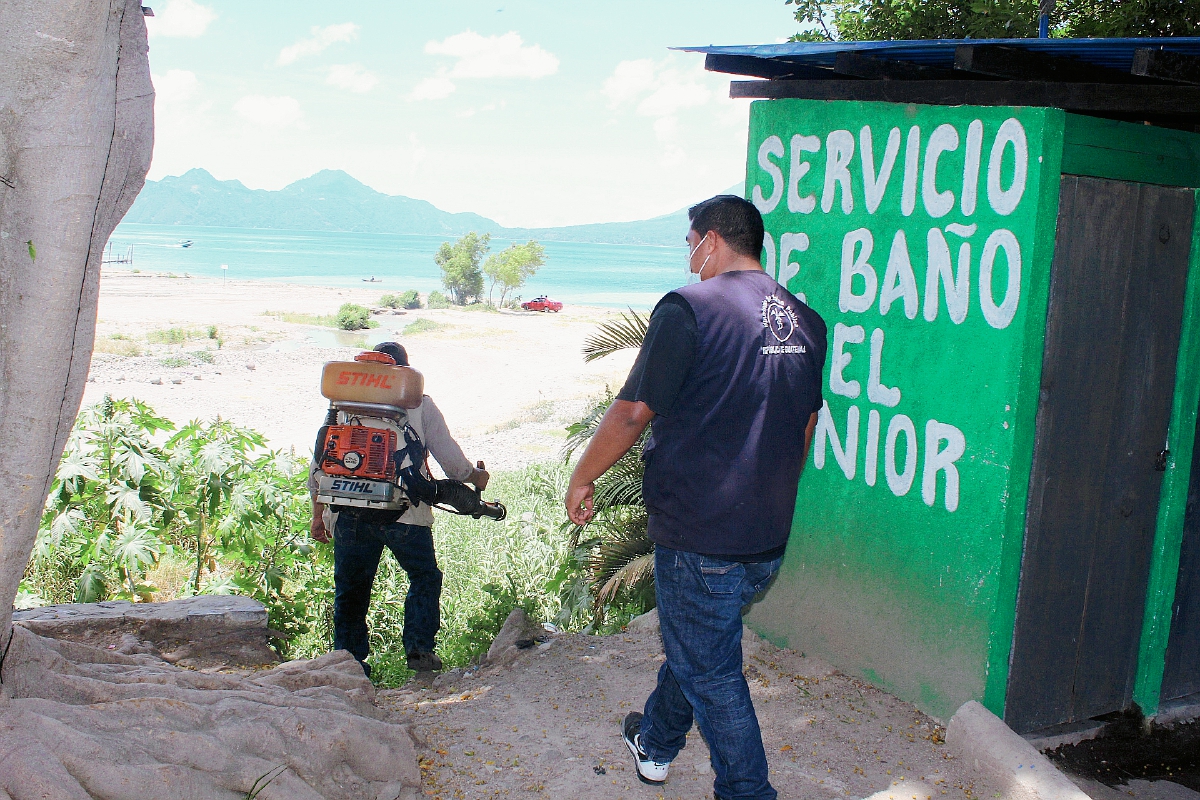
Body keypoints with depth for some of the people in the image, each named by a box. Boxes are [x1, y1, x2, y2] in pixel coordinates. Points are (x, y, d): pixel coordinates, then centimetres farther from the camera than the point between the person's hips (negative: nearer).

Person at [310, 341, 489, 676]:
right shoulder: (420, 404, 8)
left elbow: (319, 463, 13)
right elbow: (448, 454, 7)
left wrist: (318, 513, 21)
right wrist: (474, 477, 27)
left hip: (350, 513, 2)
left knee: (351, 588, 16)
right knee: (424, 577, 17)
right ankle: (419, 648, 5)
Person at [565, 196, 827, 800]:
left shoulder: (689, 308, -16)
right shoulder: (806, 321, 6)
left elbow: (633, 412, -14)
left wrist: (582, 478, 1)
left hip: (699, 539, -8)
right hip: (768, 539, 8)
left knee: (711, 671, 7)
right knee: (694, 640, 27)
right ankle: (655, 741, 46)